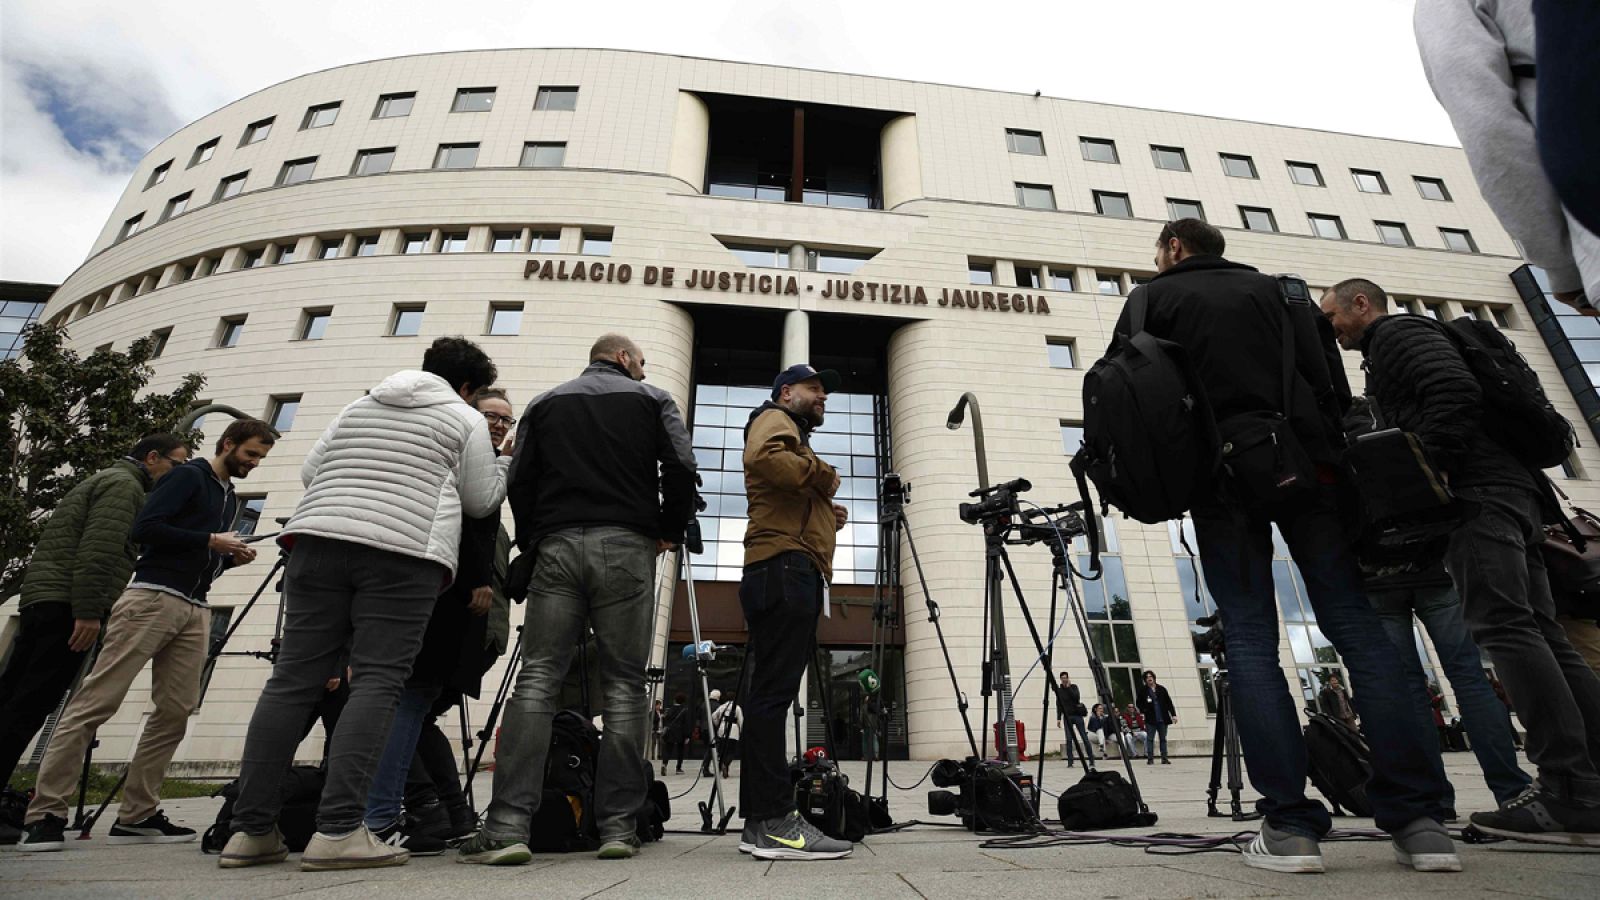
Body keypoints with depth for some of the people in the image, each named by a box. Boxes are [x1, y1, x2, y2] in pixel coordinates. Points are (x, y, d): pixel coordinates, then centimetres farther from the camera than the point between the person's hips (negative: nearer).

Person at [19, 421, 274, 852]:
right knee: (95, 702, -7)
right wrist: (209, 541, -12)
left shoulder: (230, 498, 24)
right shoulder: (188, 476, 0)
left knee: (176, 711, 2)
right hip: (152, 597, -7)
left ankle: (137, 816, 8)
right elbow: (145, 528, -11)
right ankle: (46, 814, -1)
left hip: (195, 610, 8)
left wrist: (233, 557, 8)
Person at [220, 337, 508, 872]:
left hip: (318, 538, 6)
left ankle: (251, 831, 7)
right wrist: (507, 464, 26)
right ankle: (338, 830, -13)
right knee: (377, 682, -7)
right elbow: (479, 501, 10)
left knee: (293, 679, 5)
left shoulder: (359, 407, 26)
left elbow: (310, 471, 24)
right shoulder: (465, 420, 10)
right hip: (405, 551, -5)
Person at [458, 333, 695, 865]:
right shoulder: (652, 400, 12)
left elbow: (519, 482, 11)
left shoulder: (545, 404, 19)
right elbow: (681, 468, -2)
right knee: (624, 686, 2)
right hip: (627, 546, -1)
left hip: (557, 546, 2)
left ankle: (508, 826, -6)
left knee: (536, 680, 2)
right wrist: (670, 532, 10)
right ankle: (618, 827, 3)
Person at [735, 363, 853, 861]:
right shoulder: (774, 418, 6)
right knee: (774, 692, -13)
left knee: (771, 694, 6)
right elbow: (765, 457, -20)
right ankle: (774, 821, -13)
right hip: (786, 567, -10)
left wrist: (827, 512, 12)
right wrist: (824, 476, -8)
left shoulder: (793, 434, 34)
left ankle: (761, 821, 10)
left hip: (793, 573, 10)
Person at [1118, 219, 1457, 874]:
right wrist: (1333, 455, 8)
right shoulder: (1276, 288, 20)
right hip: (1303, 464, 3)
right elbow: (1324, 378, 9)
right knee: (1354, 624, 2)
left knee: (1251, 640, -3)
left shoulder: (1153, 298, 12)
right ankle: (1419, 819, 0)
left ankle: (1290, 825, -6)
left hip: (1221, 476, -2)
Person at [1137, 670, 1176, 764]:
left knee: (1163, 739, 8)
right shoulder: (1143, 691, 3)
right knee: (1150, 739, -2)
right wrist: (1143, 710, -11)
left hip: (1163, 719, 2)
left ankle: (1164, 758, 15)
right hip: (1150, 720, -2)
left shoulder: (1162, 689, 7)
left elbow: (1169, 702, 8)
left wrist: (1173, 714, 2)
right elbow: (1139, 703, 7)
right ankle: (1150, 759, 2)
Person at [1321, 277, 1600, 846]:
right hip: (1513, 493, 10)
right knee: (1538, 634, 5)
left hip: (1477, 490, -10)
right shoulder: (1403, 344, 31)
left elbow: (1457, 393, -15)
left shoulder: (1398, 331, 2)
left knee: (1504, 628, -16)